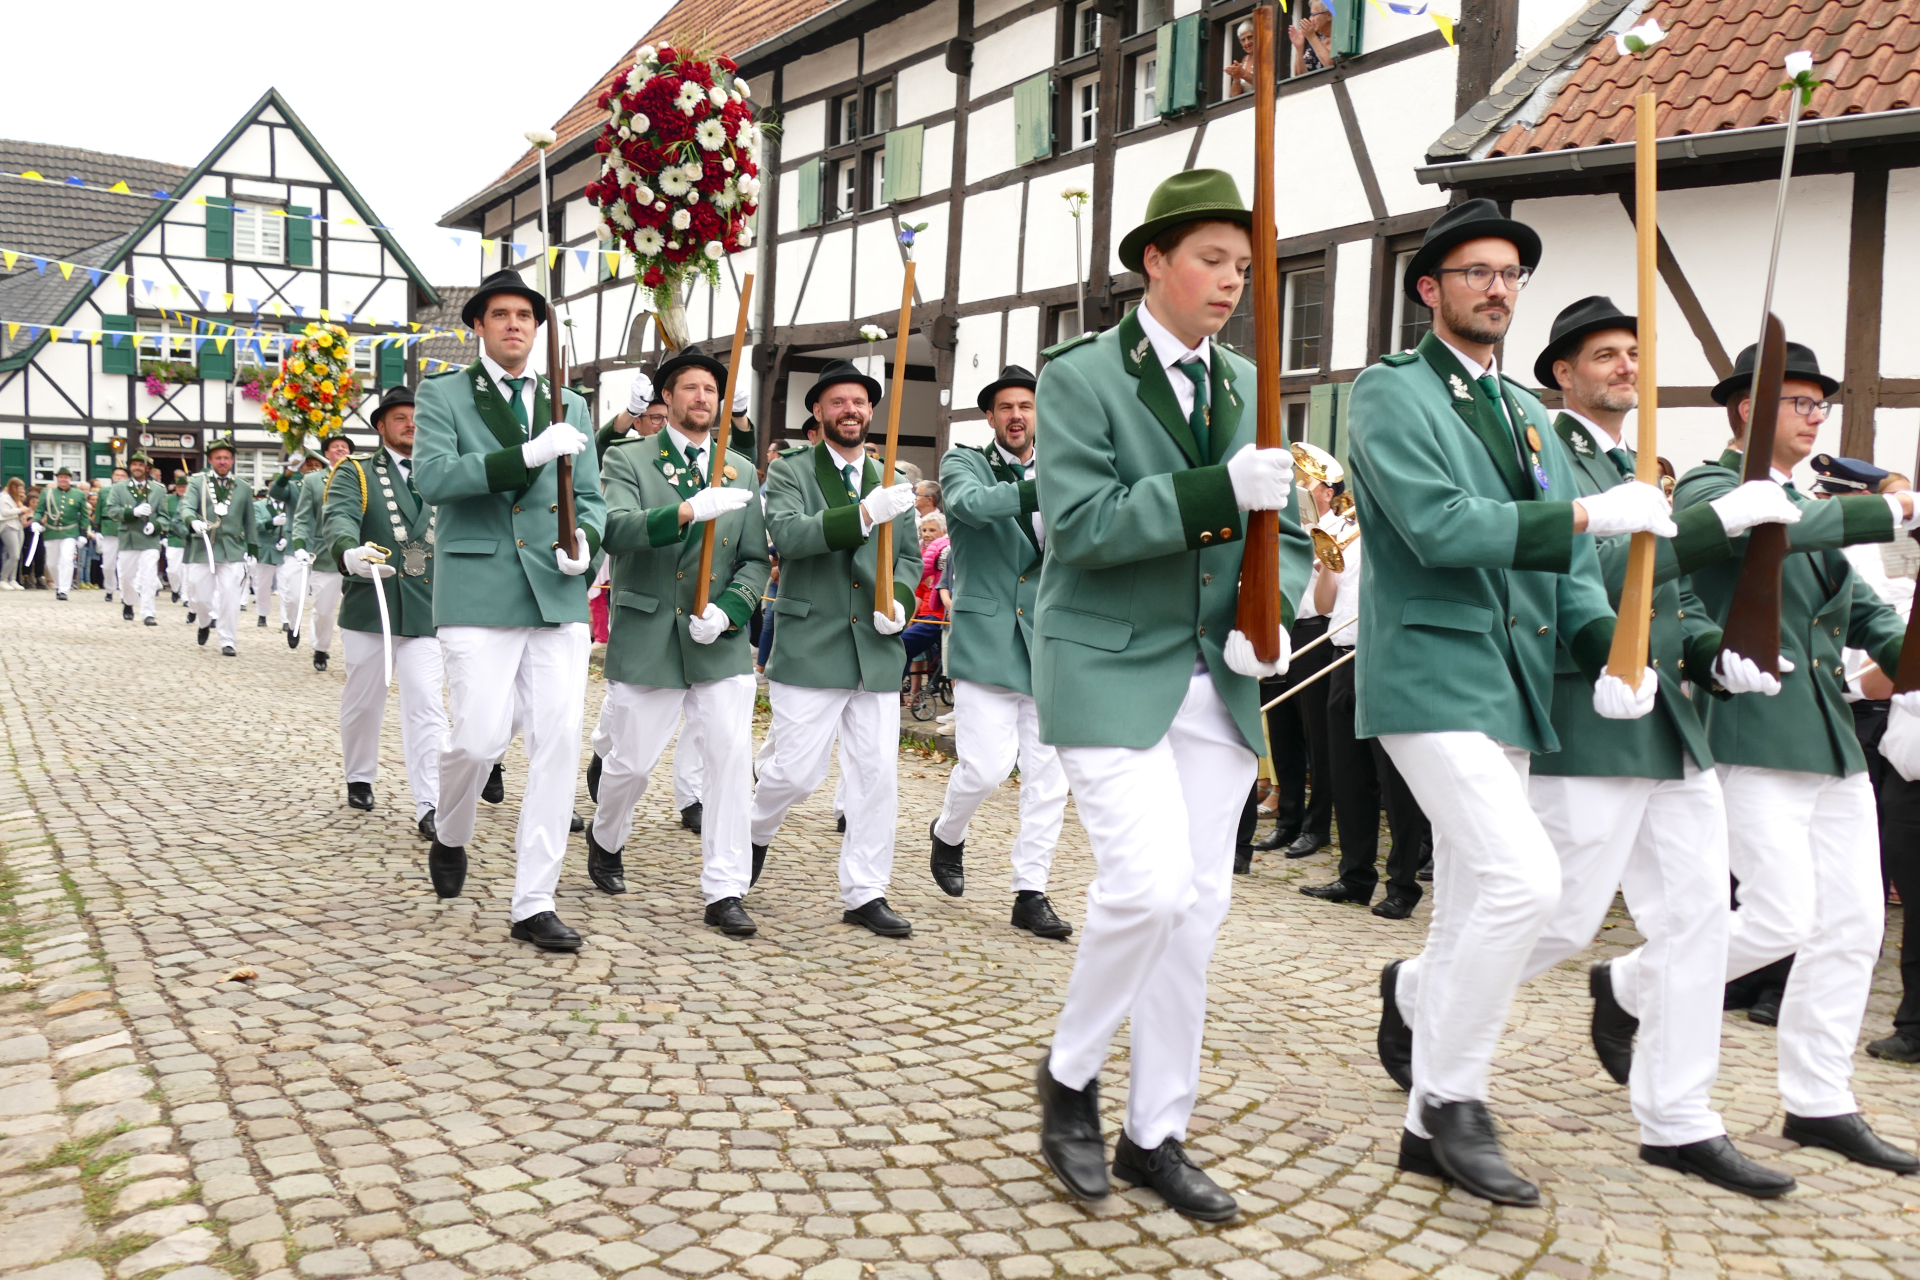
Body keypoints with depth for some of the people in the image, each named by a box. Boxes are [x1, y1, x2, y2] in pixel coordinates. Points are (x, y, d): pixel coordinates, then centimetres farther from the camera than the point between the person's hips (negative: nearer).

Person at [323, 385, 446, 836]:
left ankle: (429, 807, -10)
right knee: (363, 700, 12)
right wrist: (350, 553, -39)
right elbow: (338, 517, -18)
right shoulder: (355, 473, 2)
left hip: (426, 609, 1)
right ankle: (359, 778, 36)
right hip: (369, 607, -1)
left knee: (426, 705, -9)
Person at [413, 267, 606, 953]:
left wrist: (584, 539, -6)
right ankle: (449, 838, 25)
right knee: (480, 739, -9)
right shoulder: (443, 394, 6)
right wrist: (528, 454, -21)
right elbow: (432, 478, -10)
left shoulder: (569, 407, 17)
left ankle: (533, 902, 6)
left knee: (558, 742, -2)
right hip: (480, 593, -3)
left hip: (558, 595, 4)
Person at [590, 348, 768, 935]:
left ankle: (725, 892, 0)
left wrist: (729, 610, -11)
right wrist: (690, 510, -33)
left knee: (732, 759, -8)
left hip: (720, 644, 2)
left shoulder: (742, 472, 11)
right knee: (630, 762, 9)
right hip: (646, 638, -2)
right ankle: (606, 838, 41)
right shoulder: (628, 460, 0)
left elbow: (755, 559, 8)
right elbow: (615, 530, -19)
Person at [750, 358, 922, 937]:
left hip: (877, 651, 4)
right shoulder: (789, 473, 0)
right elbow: (788, 534, -18)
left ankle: (864, 894, 14)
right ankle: (755, 833, 31)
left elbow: (910, 556, 19)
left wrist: (899, 600, -2)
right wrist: (865, 513, -29)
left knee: (878, 777, 3)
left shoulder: (890, 483, 14)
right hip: (810, 648, -4)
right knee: (797, 773, -2)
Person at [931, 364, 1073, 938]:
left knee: (1048, 777, 2)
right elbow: (970, 503, -21)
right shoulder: (964, 463, 3)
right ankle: (948, 833, 23)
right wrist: (1036, 490, -36)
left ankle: (1031, 893, 13)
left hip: (1048, 646, 4)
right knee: (987, 766, -9)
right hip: (985, 639, -3)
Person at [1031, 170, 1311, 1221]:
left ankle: (1156, 1135, 21)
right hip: (1109, 672, -6)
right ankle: (1069, 1073, 12)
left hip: (1214, 680, 6)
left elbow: (1284, 533, 14)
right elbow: (1078, 523, -17)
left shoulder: (1244, 387, 12)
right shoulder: (1081, 374, -5)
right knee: (1148, 885, -16)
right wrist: (1218, 490, -26)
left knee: (1198, 902, 7)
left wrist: (1267, 618, -6)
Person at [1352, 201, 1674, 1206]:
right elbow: (1439, 525, -18)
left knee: (1473, 913, 11)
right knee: (1523, 879, -19)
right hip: (1431, 675, -7)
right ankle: (1451, 1097, -1)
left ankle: (1427, 1105, 32)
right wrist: (1592, 513, -19)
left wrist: (1611, 648, -3)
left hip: (1509, 687, 8)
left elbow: (1560, 560, 15)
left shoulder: (1525, 410, 19)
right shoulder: (1391, 392, -4)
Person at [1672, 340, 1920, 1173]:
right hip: (1755, 736, -8)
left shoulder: (1809, 508, 21)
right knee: (1781, 918, -11)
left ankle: (1819, 1103, 17)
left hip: (1831, 739, 9)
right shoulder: (1708, 489, -4)